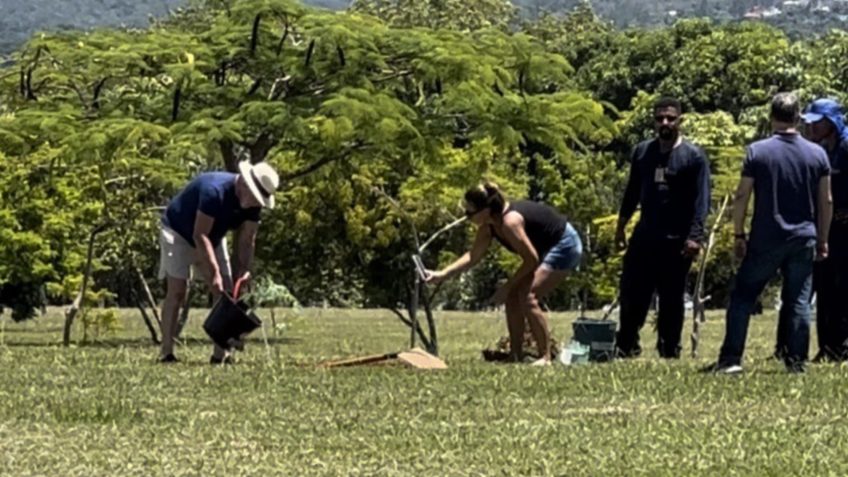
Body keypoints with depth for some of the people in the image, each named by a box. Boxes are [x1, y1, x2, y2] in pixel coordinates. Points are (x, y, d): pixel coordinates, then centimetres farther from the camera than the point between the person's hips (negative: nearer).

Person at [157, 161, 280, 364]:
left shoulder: (252, 203, -14)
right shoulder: (215, 191, -36)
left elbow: (247, 241, -8)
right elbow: (200, 235, -34)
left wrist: (243, 272, -23)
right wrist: (215, 273, -38)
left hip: (212, 239, 7)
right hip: (179, 233, -7)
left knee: (227, 292, -3)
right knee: (177, 290, -15)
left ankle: (220, 353, -1)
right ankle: (166, 353, -14)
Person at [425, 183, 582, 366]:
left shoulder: (509, 221, -32)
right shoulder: (488, 225, -4)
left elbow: (531, 260, -26)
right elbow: (473, 255, 0)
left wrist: (507, 287, -18)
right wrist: (442, 274, -9)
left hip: (565, 246, -10)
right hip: (546, 248, 10)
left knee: (527, 296, -19)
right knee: (513, 296, 4)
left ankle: (545, 357, -14)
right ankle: (516, 355, 10)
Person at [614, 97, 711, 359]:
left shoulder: (693, 156, -5)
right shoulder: (642, 152, 10)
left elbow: (701, 200, -9)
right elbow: (632, 191, 18)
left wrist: (695, 236, -18)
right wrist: (621, 225, 14)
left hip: (676, 240, -4)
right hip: (644, 236, 4)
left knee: (671, 298, 3)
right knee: (632, 292, 2)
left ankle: (669, 349, 10)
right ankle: (626, 345, 9)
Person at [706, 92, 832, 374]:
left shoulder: (757, 151, -5)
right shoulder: (817, 154, 1)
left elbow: (741, 197, -5)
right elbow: (826, 202, 4)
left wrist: (739, 235, 4)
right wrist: (822, 240, 13)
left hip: (765, 240, -2)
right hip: (804, 239, 2)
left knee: (743, 296, 6)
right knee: (799, 301, 8)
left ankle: (731, 359, 2)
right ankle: (797, 360, 6)